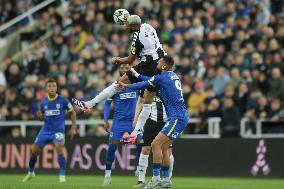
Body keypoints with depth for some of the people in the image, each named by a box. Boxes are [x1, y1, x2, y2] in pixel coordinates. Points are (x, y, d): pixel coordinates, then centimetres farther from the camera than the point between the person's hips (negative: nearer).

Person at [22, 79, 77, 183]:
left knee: (59, 150, -26)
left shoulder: (63, 101, -8)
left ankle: (62, 176, -16)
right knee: (34, 152, 4)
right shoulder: (43, 102, 2)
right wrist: (39, 116, -12)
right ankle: (30, 172, 30)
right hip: (45, 130, 4)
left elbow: (72, 112, 4)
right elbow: (42, 118, 12)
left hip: (58, 130, -4)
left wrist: (73, 128, -2)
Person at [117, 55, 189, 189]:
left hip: (177, 118, -10)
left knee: (156, 144, -12)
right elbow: (151, 80, 29)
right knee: (164, 147, 14)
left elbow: (144, 85, 2)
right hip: (181, 117, 10)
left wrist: (126, 86, 15)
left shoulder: (162, 77, -9)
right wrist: (136, 74, 35)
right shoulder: (173, 76, 17)